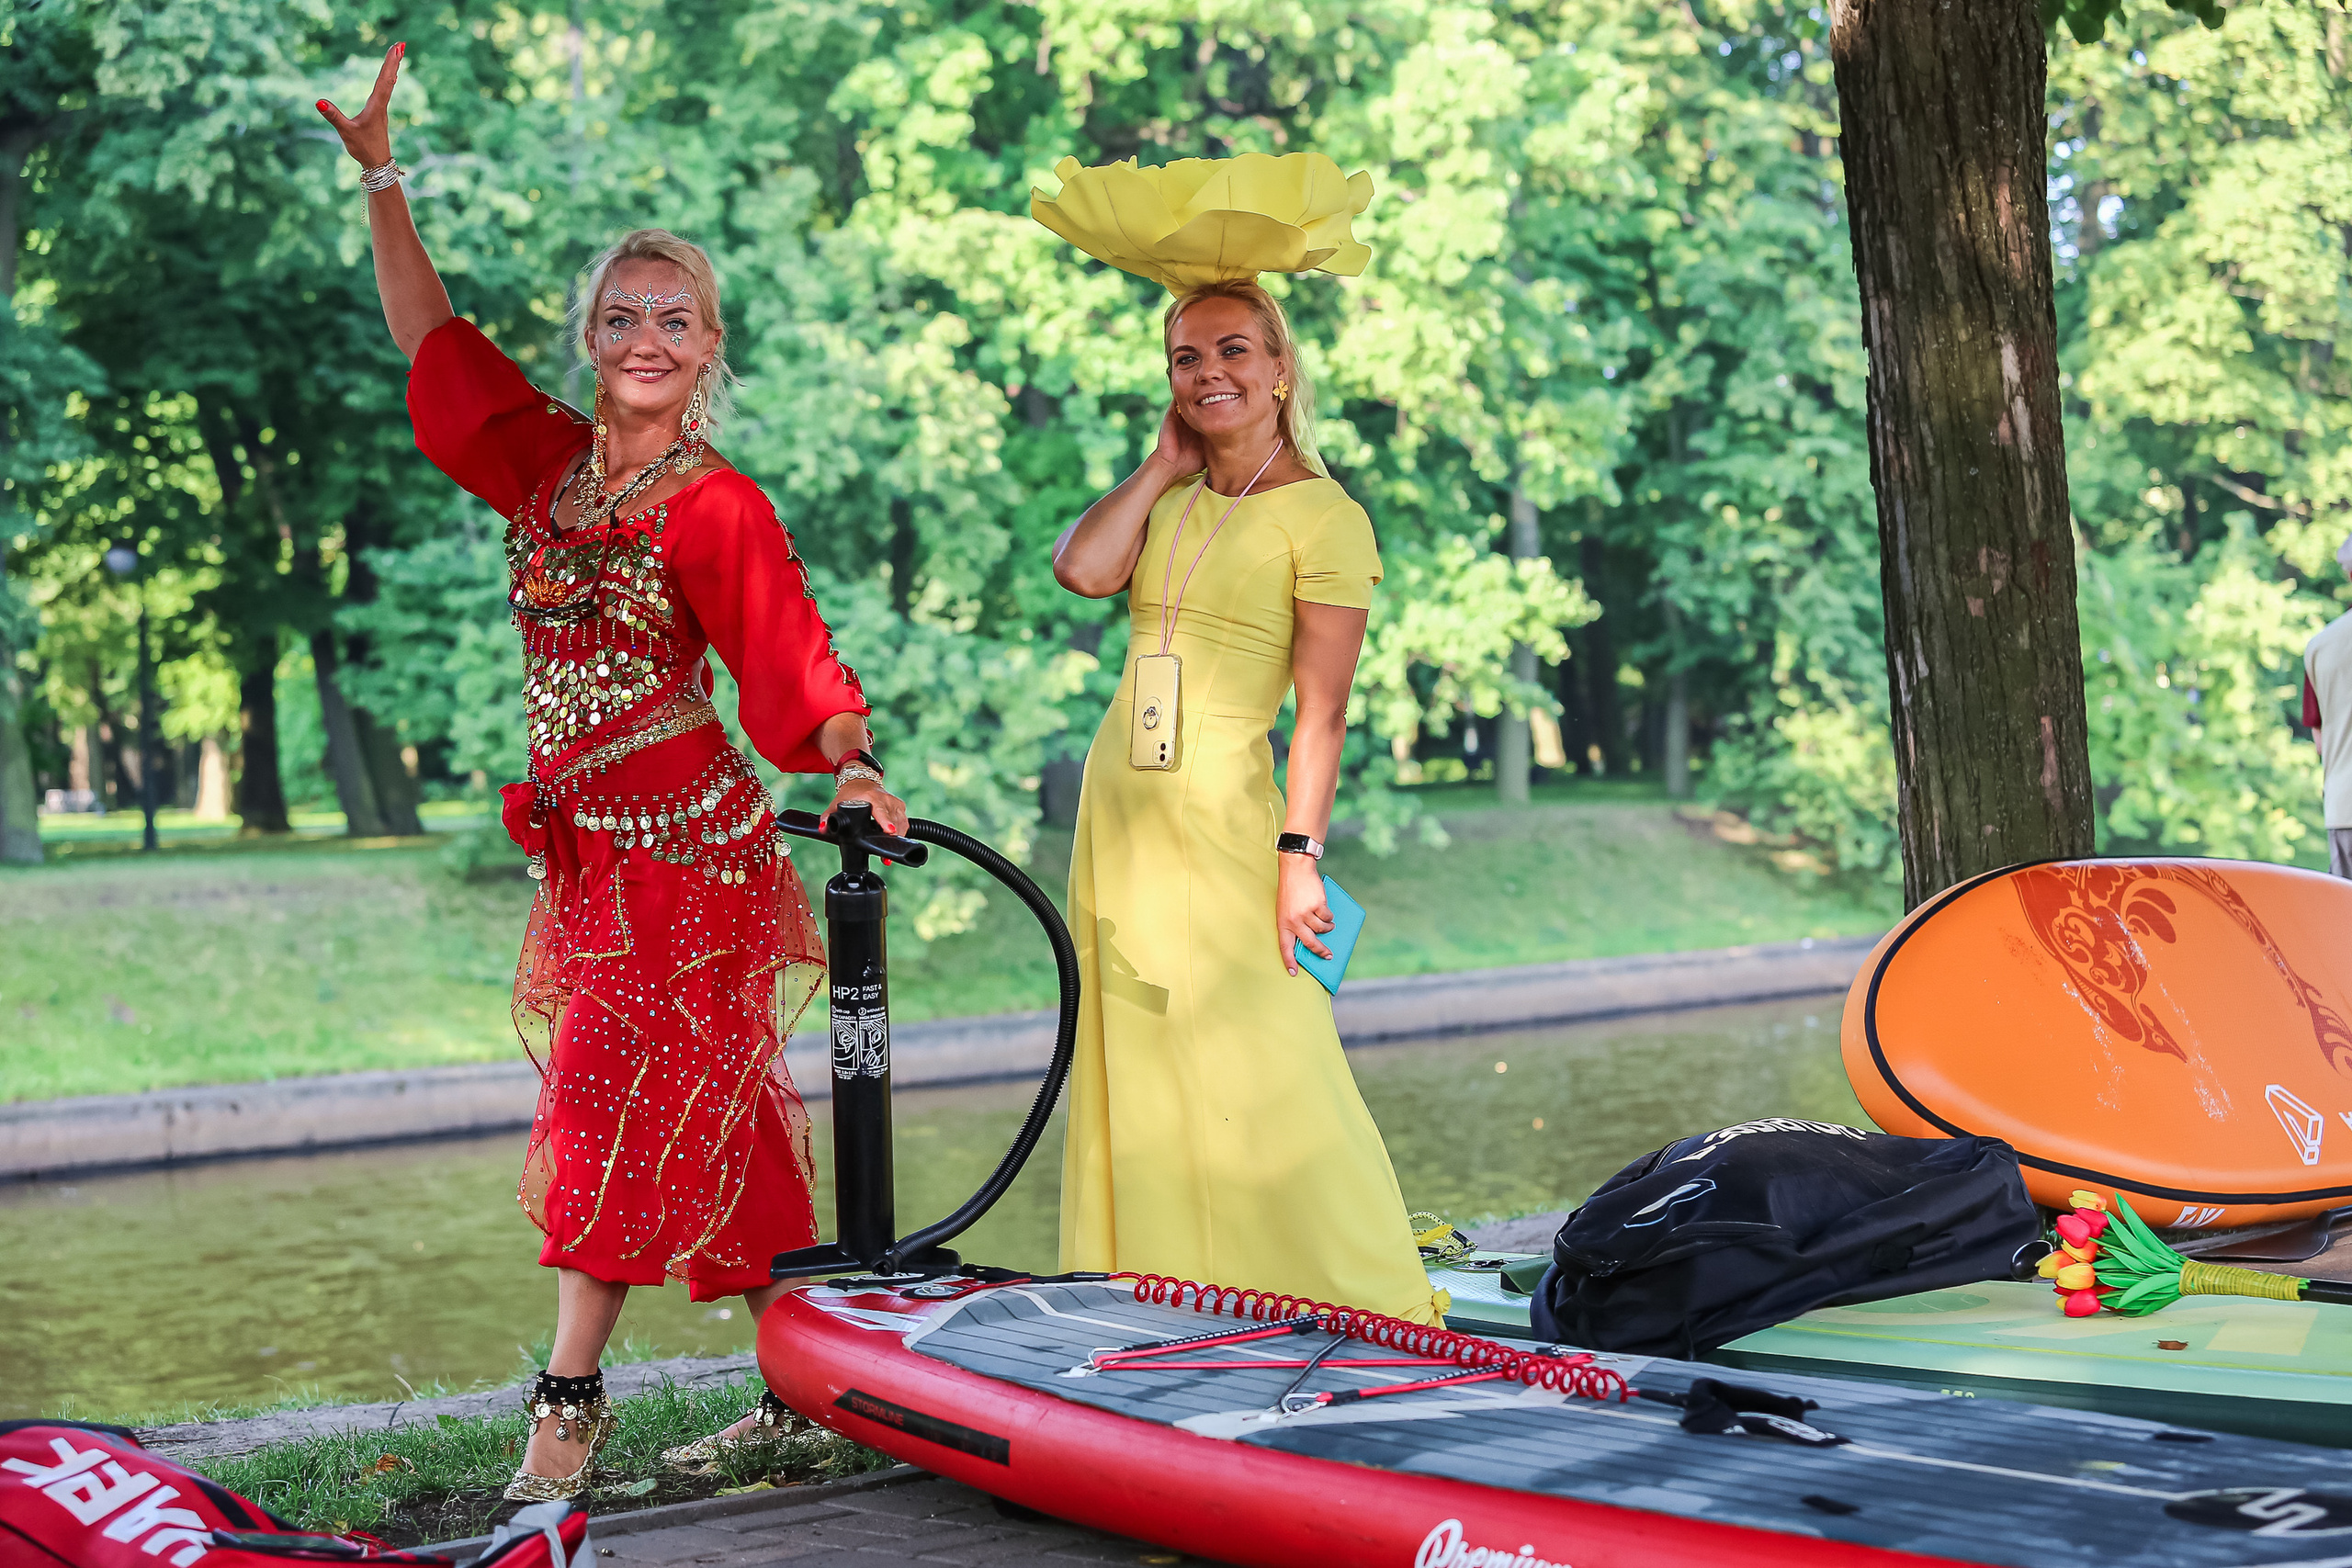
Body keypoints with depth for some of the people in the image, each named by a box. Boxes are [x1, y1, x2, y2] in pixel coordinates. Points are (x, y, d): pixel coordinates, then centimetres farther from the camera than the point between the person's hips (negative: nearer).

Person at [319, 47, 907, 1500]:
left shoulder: (716, 508, -11)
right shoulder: (549, 461, 6)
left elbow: (794, 667, -14)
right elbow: (434, 344, 14)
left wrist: (855, 768, -32)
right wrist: (383, 178, 11)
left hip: (685, 844, -6)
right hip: (592, 843, 6)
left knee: (617, 1108, -5)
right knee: (719, 1123, 11)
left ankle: (571, 1398, 2)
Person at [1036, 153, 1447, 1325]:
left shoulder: (1321, 518, -7)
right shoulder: (1169, 504, 14)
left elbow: (1322, 710, -10)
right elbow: (1082, 570, -6)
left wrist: (1300, 855, -16)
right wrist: (1164, 465, 3)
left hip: (1226, 814, -7)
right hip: (1119, 805, 7)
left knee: (1262, 1075, -8)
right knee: (1139, 1074, 9)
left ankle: (1375, 1311, 1)